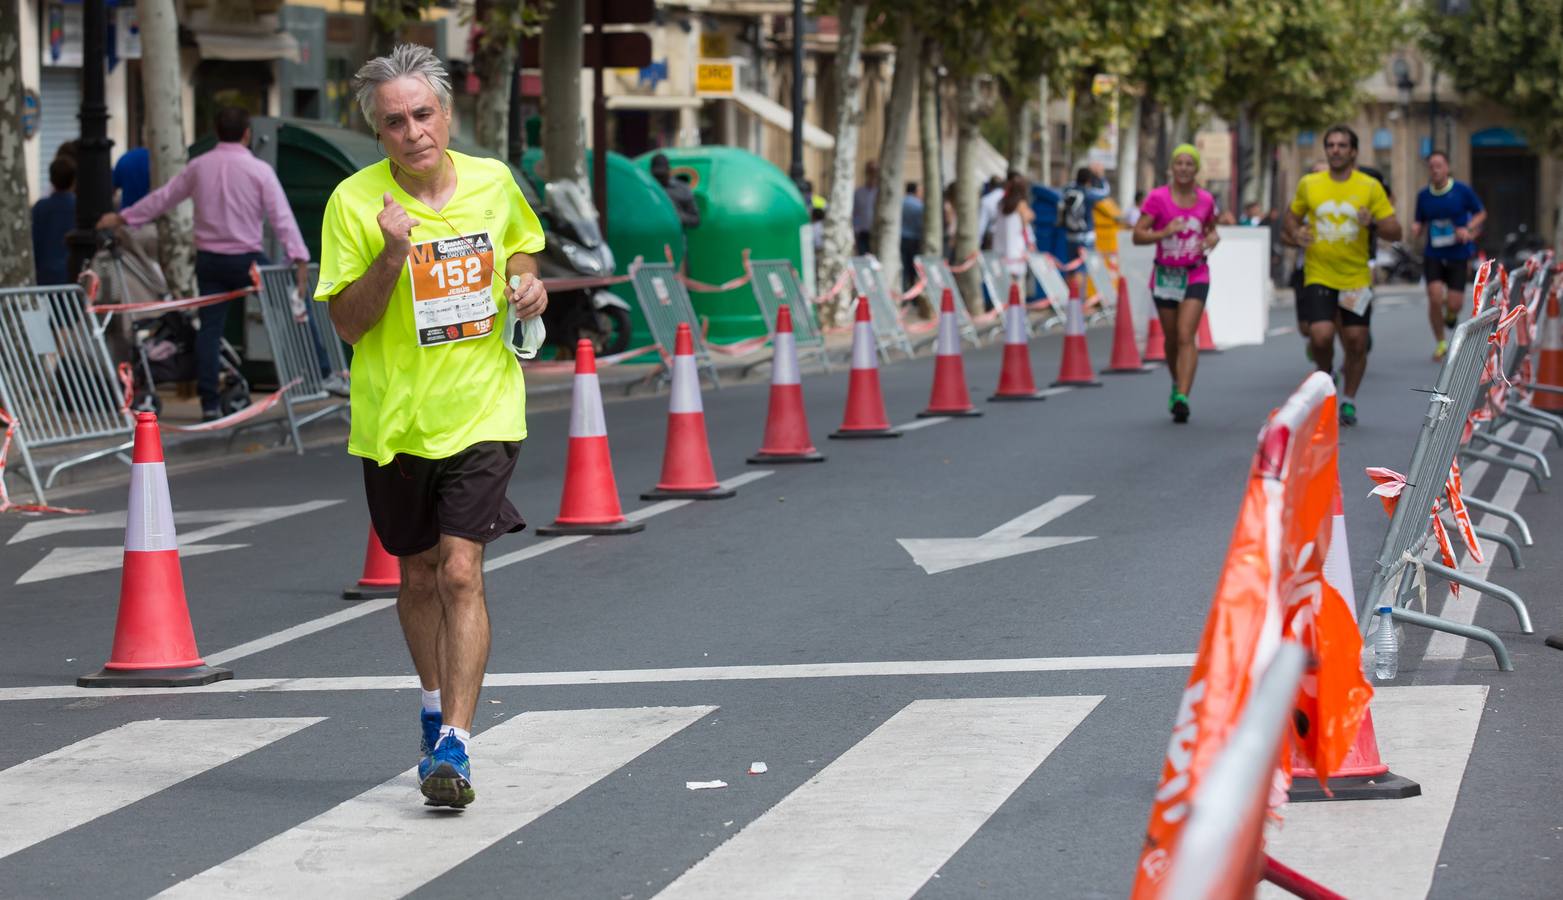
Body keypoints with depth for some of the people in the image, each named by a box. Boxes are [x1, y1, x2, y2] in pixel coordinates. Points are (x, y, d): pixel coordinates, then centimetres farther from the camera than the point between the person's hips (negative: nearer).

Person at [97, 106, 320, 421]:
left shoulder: (199, 166, 4)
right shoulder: (259, 170, -8)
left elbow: (164, 197, 13)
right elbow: (282, 217, -13)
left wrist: (122, 218, 26)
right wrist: (300, 259, -15)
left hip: (209, 259, 4)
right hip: (246, 259, -4)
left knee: (210, 327, 6)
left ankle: (209, 403, 2)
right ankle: (323, 374, 6)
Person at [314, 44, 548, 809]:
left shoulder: (493, 182, -1)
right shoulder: (354, 203, -9)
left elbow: (519, 250, 19)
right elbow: (347, 323, -9)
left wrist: (529, 285, -2)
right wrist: (391, 257, -24)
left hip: (481, 412, 0)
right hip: (393, 421, 1)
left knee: (461, 571, -13)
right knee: (418, 576, 15)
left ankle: (454, 747, -14)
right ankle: (437, 711, 39)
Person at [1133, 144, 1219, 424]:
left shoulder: (1206, 200, 2)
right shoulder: (1157, 198, -6)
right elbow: (1138, 235, -10)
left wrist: (1213, 238, -2)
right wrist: (1164, 233, -26)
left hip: (1195, 276, 0)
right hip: (1165, 275, 0)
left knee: (1186, 336, -15)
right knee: (1172, 339, 11)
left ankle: (1181, 398, -22)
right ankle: (1177, 385, 37)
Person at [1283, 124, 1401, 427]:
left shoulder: (1370, 187, -2)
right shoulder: (1309, 184, 2)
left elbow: (1395, 232, -2)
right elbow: (1292, 215, 19)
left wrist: (1374, 221, -23)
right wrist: (1295, 234, -4)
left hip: (1356, 278, 0)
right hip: (1318, 276, 0)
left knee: (1357, 343, 3)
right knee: (1321, 336, -16)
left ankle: (1348, 401, 24)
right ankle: (1325, 374, 17)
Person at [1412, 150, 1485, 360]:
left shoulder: (1462, 191, -5)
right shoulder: (1423, 195, 2)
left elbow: (1481, 213, 5)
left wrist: (1468, 229, -13)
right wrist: (1416, 228, -12)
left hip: (1458, 255, -1)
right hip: (1433, 255, 1)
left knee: (1454, 303, -7)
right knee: (1435, 298, -14)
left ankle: (1451, 314, 34)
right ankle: (1440, 342, 7)